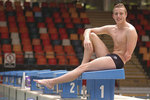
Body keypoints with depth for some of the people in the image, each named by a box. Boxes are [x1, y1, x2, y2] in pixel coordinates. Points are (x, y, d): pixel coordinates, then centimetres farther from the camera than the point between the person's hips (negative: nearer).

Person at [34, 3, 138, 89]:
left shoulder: (130, 31, -12)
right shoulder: (111, 29, 11)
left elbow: (127, 56, -14)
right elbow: (88, 30, 14)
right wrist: (86, 39, -7)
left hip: (118, 61, -8)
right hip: (109, 56, 8)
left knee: (83, 68, -18)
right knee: (91, 35, 5)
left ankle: (52, 82, -17)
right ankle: (84, 64, -5)